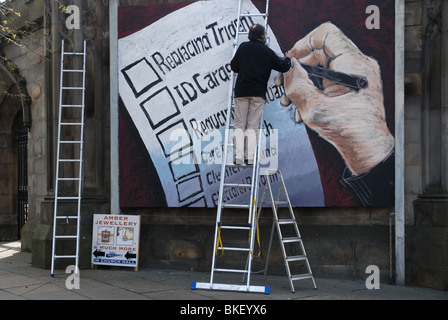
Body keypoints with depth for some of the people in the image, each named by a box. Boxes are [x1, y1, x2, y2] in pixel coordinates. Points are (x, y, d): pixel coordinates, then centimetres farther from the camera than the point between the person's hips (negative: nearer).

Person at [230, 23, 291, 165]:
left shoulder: (243, 47, 5)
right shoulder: (268, 52, 5)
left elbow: (234, 67, 10)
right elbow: (284, 67, 12)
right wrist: (287, 60, 35)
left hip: (241, 91, 0)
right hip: (259, 93, 0)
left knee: (239, 125, 5)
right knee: (253, 126, 5)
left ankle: (239, 156, -7)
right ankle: (250, 157, -4)